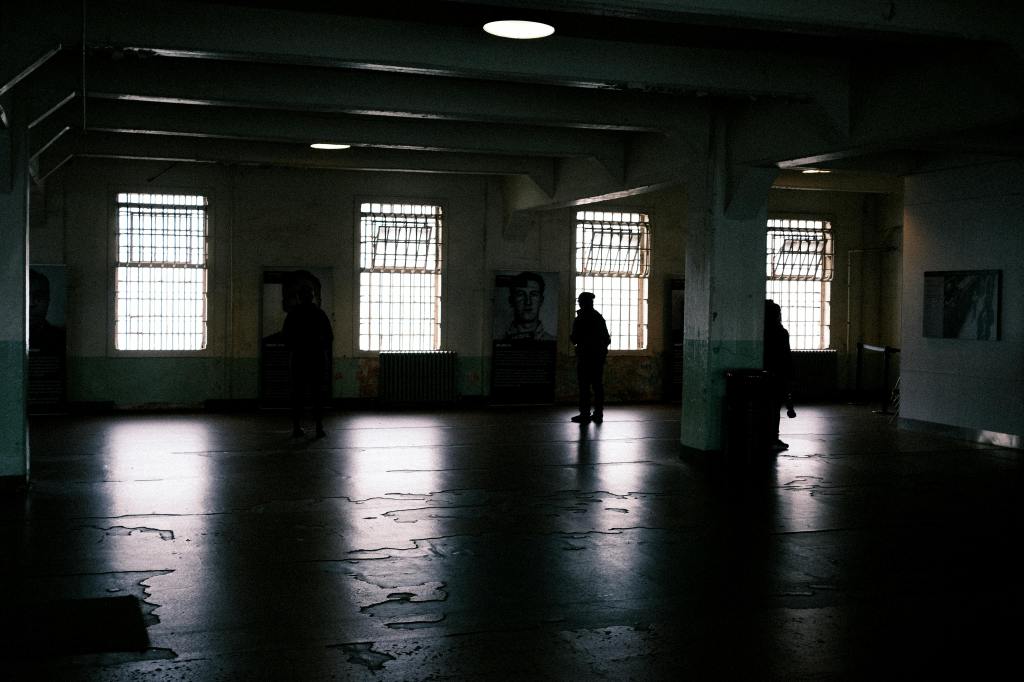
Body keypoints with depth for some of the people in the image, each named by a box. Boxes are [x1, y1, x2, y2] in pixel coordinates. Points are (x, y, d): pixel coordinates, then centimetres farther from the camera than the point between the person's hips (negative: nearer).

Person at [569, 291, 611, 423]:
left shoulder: (580, 319, -10)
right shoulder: (599, 318, 11)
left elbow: (575, 339, -11)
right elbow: (607, 339, 13)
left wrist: (571, 337, 9)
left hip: (585, 356, -6)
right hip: (599, 356, 7)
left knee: (584, 386, -5)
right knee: (598, 385, 8)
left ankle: (585, 414, -7)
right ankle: (598, 413, 9)